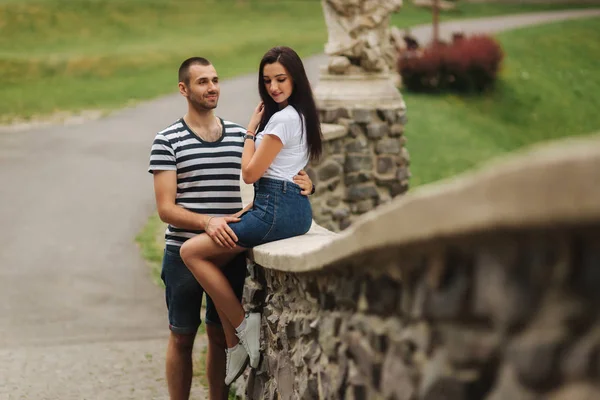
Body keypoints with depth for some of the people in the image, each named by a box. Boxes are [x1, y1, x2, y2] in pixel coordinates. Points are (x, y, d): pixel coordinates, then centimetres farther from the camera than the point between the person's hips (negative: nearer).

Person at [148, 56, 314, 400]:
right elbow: (166, 208, -10)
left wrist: (303, 184, -13)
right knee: (182, 337, 7)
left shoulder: (241, 136, 7)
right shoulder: (168, 142, -5)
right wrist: (207, 222, -27)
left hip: (230, 252, 3)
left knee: (221, 337, 12)